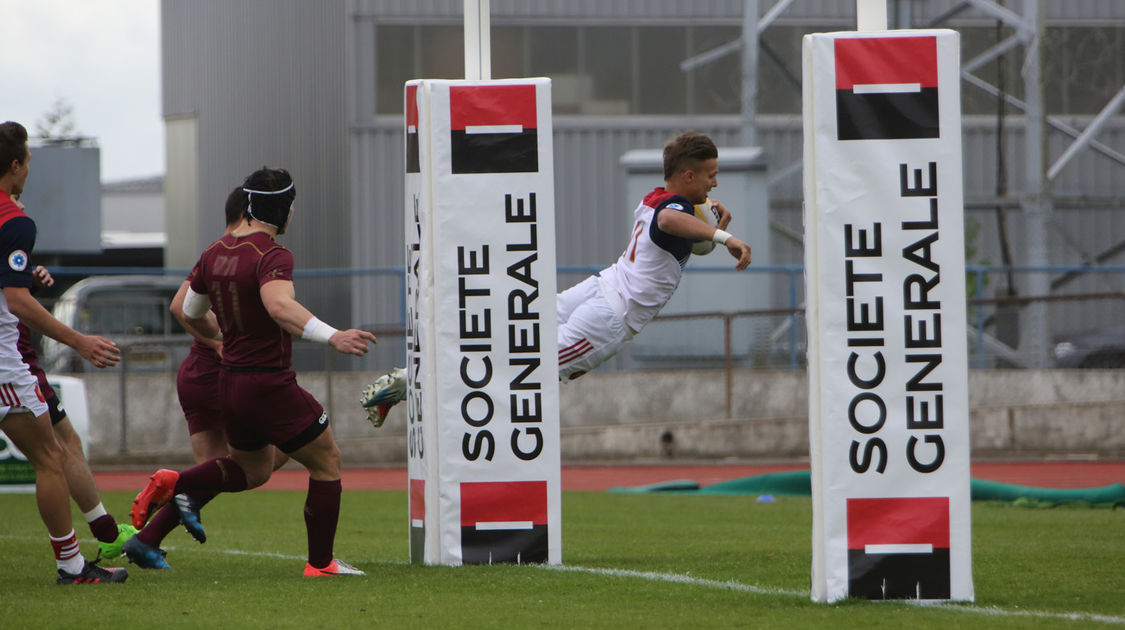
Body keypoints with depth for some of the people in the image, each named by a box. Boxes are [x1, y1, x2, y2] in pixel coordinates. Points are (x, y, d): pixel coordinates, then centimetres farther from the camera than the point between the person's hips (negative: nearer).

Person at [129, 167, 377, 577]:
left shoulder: (216, 252, 7)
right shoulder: (272, 255, -18)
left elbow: (190, 310, 22)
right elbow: (279, 305, -39)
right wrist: (332, 337, -48)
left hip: (229, 383, 8)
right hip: (270, 385, -8)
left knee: (253, 469, 27)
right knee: (327, 462, 6)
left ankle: (175, 484, 6)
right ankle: (320, 564, 6)